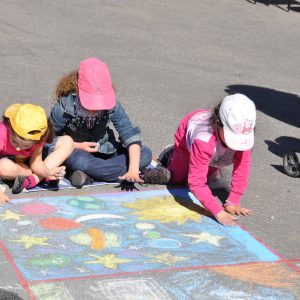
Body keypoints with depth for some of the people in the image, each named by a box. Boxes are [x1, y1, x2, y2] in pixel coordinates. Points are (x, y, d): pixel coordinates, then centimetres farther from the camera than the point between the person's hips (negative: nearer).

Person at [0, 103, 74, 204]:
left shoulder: (37, 135, -25)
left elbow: (36, 162, -20)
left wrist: (47, 172, -41)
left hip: (27, 163, 3)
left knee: (67, 141, -15)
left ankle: (32, 180, -24)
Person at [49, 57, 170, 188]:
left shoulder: (111, 104, -19)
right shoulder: (64, 107, -23)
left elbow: (130, 134, -23)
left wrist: (133, 168, -35)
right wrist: (77, 146, -23)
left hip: (104, 150, 3)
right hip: (76, 151, -3)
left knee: (146, 154, -15)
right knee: (80, 161, -41)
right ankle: (142, 176, -29)